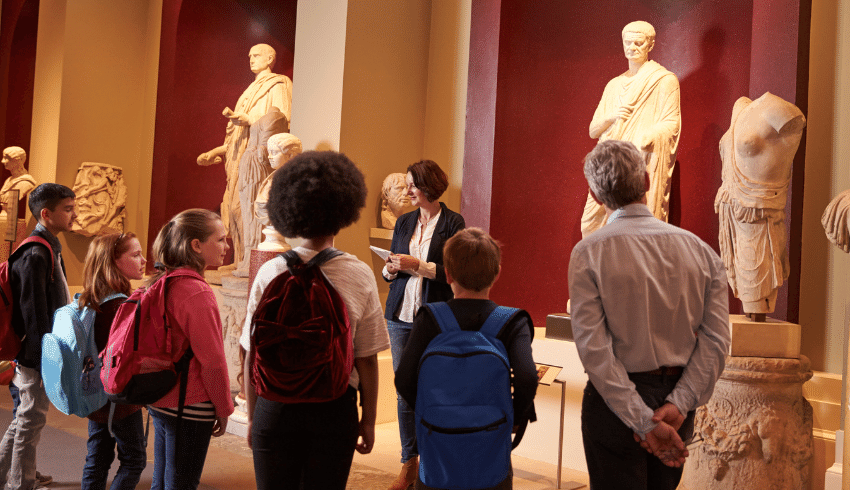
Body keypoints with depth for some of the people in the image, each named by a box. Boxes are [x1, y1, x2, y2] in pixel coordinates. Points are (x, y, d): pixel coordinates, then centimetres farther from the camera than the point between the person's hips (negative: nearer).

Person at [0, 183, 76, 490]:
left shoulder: (49, 248, 12)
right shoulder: (35, 255, -20)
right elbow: (34, 315, -22)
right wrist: (45, 360, -20)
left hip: (40, 353, 10)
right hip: (37, 356, -10)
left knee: (26, 418, 19)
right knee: (31, 421, 3)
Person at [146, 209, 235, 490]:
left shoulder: (162, 284, 7)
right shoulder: (197, 293, -21)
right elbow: (212, 360, -19)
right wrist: (224, 409, -6)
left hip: (160, 401, 9)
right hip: (190, 407, -9)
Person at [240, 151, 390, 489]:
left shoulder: (269, 273, -6)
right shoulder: (360, 276, -8)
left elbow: (252, 358, -3)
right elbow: (366, 360, -6)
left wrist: (252, 416, 10)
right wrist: (368, 420, 7)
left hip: (275, 406, 1)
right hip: (335, 407, 0)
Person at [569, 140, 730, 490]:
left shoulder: (589, 253, -11)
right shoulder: (700, 250, 0)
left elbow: (594, 348, -17)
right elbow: (716, 339, -6)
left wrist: (643, 421, -16)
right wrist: (679, 404, -10)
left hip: (615, 399, -4)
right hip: (677, 396, 4)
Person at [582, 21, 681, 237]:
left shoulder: (665, 81, 5)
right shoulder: (614, 85, 21)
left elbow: (671, 124, -4)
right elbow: (593, 131, 18)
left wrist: (641, 141, -21)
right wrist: (611, 117, -4)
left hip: (644, 167, -5)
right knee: (591, 224, -5)